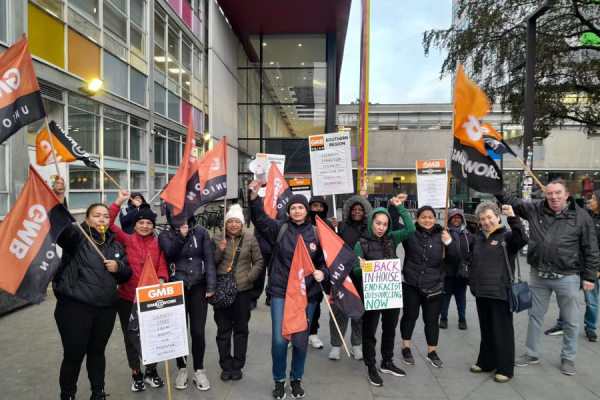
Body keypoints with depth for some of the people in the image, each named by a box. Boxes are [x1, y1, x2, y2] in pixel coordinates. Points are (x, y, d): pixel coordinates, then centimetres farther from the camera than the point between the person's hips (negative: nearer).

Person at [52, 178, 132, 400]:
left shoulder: (115, 245, 11)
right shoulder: (77, 237, -4)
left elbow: (127, 274, 15)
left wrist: (118, 267, -7)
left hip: (106, 308, 5)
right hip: (75, 307, -5)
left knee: (97, 352, 18)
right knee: (74, 355, 5)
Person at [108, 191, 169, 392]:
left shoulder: (158, 244, -1)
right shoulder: (127, 240, -3)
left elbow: (162, 266, -3)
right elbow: (109, 224, -11)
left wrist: (161, 280, -22)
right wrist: (119, 202, -15)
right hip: (127, 298, 0)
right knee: (130, 337, 13)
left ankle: (151, 371, 34)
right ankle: (136, 374, 32)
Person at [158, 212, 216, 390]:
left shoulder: (201, 232, 1)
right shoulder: (165, 235, 2)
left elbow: (209, 259, -3)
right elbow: (171, 253, -18)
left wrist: (211, 286, -10)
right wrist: (181, 237, -35)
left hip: (198, 288, 0)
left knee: (198, 331, 3)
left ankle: (199, 371, 20)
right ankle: (182, 369, 26)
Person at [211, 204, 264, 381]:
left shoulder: (250, 239, -1)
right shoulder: (217, 239, 1)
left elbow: (258, 262, 3)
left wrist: (249, 277, -10)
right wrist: (219, 250, -15)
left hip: (242, 290, 0)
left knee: (241, 329, 9)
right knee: (223, 330, 8)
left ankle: (237, 366, 23)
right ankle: (226, 366, 22)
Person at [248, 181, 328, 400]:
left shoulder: (316, 233, 1)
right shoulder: (279, 228, -1)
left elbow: (325, 260, 7)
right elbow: (259, 219, -13)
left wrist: (323, 273, -14)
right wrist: (254, 196, -27)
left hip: (307, 294, 1)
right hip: (281, 292, -1)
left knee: (301, 339, 12)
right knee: (279, 339, -1)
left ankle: (296, 379, 34)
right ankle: (279, 380, 23)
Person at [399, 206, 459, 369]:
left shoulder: (441, 235, 0)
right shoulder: (410, 233, -5)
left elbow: (454, 259, 1)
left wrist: (449, 242, -15)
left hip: (434, 286, 2)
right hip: (411, 284, -1)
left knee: (432, 319, 10)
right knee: (410, 315, 12)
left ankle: (432, 352, 29)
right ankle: (406, 348, 30)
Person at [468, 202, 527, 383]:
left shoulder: (507, 236, -6)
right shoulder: (479, 237, 12)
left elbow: (522, 240, -28)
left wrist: (513, 217, -36)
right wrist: (472, 281, 18)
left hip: (499, 292, -6)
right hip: (481, 292, 6)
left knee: (502, 331, 4)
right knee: (486, 330, 17)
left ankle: (505, 369, 17)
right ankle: (486, 362, 30)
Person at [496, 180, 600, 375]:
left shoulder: (581, 216, -6)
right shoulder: (535, 210, -1)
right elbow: (512, 202, 6)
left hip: (567, 278, -2)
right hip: (538, 275, 3)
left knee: (571, 320, 12)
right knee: (535, 316, 14)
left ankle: (568, 358, 32)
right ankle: (531, 353, 31)